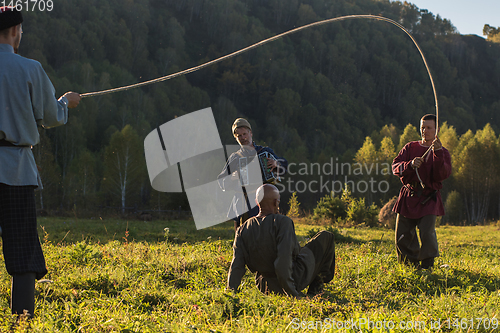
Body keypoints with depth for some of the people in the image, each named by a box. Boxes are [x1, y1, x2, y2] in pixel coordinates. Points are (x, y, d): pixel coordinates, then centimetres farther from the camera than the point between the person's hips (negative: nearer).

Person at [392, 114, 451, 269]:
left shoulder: (442, 153, 4)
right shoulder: (410, 147, 12)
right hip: (408, 197, 3)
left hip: (428, 199, -3)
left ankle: (427, 267, -7)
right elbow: (396, 166, 2)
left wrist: (438, 152, -23)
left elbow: (443, 175, -12)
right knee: (403, 236, 3)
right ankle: (411, 267, 21)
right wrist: (410, 164, -18)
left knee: (427, 232, -20)